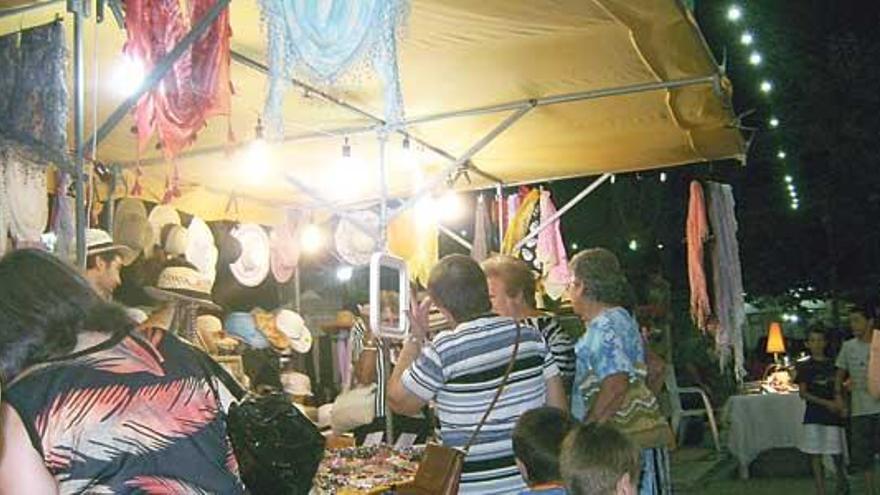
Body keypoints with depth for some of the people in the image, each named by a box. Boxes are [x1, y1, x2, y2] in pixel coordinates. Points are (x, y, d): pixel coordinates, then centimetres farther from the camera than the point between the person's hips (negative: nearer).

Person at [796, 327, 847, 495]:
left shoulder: (833, 365, 7)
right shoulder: (804, 367, 0)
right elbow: (803, 393, -5)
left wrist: (842, 406, -4)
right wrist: (826, 402, -15)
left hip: (834, 414, 2)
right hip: (814, 416, -2)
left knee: (837, 453, 9)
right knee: (815, 454, -3)